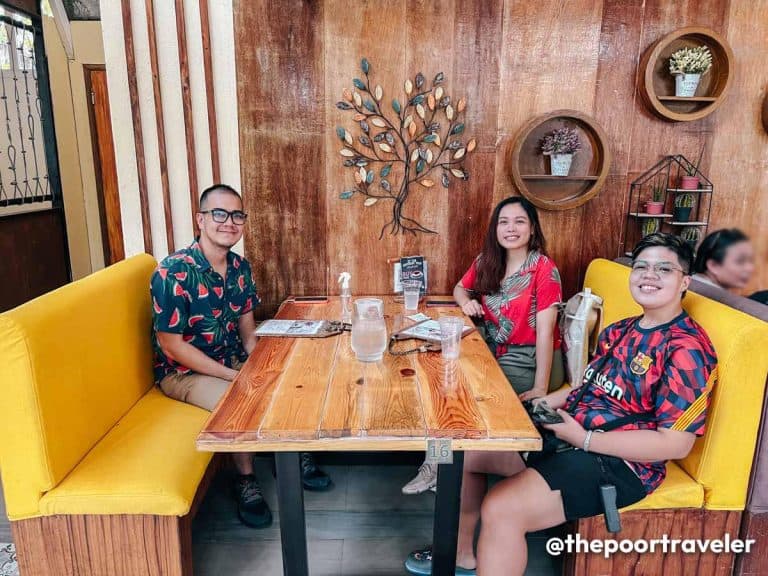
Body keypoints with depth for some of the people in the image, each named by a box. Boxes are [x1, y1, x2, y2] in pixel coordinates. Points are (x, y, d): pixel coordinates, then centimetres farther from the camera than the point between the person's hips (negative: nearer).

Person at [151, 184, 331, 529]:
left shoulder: (240, 267, -1)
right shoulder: (172, 273, -22)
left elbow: (247, 328, 7)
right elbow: (171, 346, -21)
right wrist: (235, 377, -24)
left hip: (232, 362, 7)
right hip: (183, 372, -6)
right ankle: (246, 481, -5)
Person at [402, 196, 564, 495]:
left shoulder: (544, 269, -15)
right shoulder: (486, 262, 2)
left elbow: (545, 332, -18)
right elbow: (459, 289, 19)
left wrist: (540, 388, -22)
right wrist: (466, 301, -6)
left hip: (530, 361, -5)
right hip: (494, 352, 6)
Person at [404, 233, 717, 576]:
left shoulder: (687, 349, -15)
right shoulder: (621, 331, 12)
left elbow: (676, 443, -20)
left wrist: (583, 438, -22)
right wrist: (543, 403, 2)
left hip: (618, 461, -9)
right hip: (570, 434, 9)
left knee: (500, 509, -28)